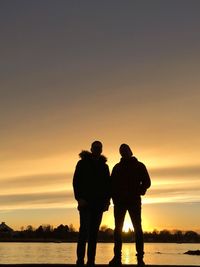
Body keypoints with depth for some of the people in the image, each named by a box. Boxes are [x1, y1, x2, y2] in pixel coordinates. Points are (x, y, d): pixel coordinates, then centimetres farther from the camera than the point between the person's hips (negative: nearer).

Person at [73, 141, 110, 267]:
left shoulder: (104, 166, 16)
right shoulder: (83, 163, 6)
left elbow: (108, 184, 15)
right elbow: (76, 181, -1)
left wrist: (107, 199, 1)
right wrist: (79, 198, -13)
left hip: (99, 203, 3)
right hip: (85, 202, -3)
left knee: (94, 231, 1)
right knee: (84, 229, -11)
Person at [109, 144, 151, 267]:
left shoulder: (139, 166, 9)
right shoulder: (117, 167, 15)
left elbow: (146, 182, 5)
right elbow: (112, 184, 12)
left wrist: (138, 193, -8)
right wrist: (114, 197, -3)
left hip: (134, 201, -2)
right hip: (119, 201, 2)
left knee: (137, 228, -6)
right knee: (118, 229, -1)